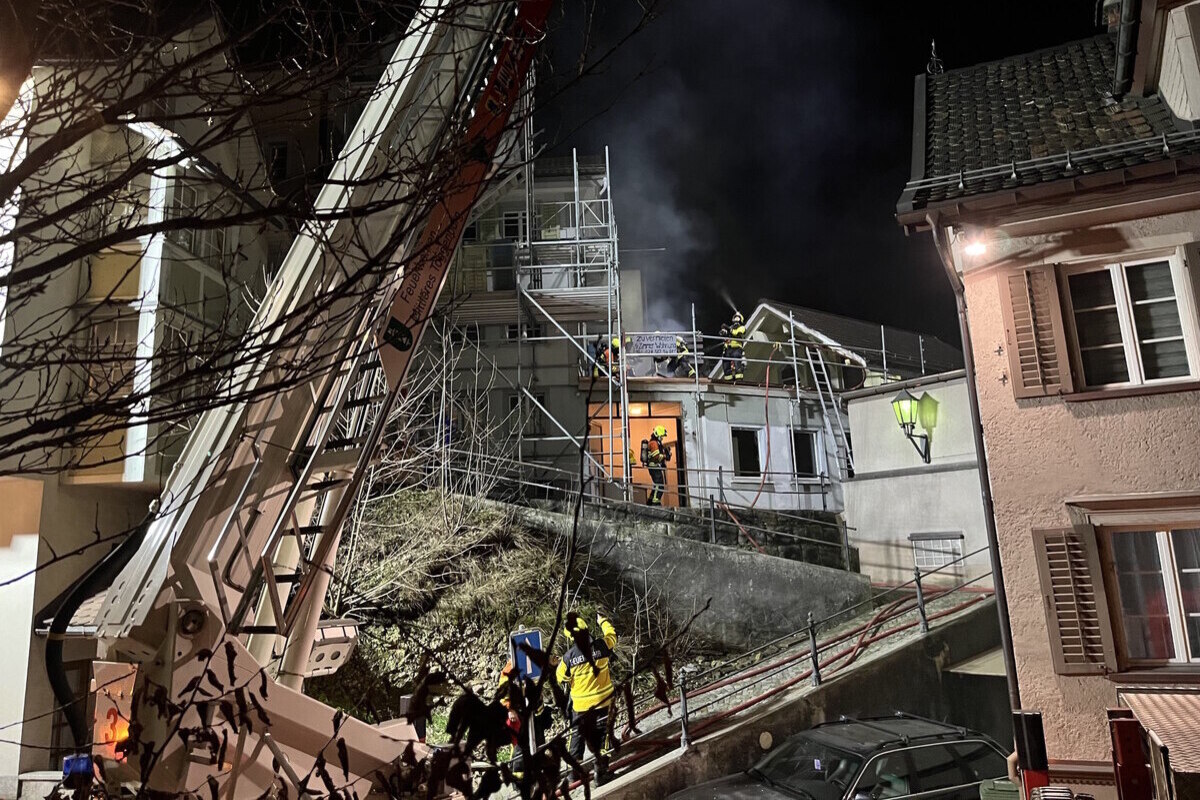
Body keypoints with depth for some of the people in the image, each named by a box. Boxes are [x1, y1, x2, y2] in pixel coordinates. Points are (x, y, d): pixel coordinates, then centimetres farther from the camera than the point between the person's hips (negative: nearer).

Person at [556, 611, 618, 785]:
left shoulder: (568, 657, -19)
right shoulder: (601, 646, -16)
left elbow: (560, 678, -2)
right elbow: (612, 634, 7)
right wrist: (602, 619, 24)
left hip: (580, 704, -1)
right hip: (603, 701, 1)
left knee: (577, 734, 19)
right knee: (601, 734, 14)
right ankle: (601, 772, 16)